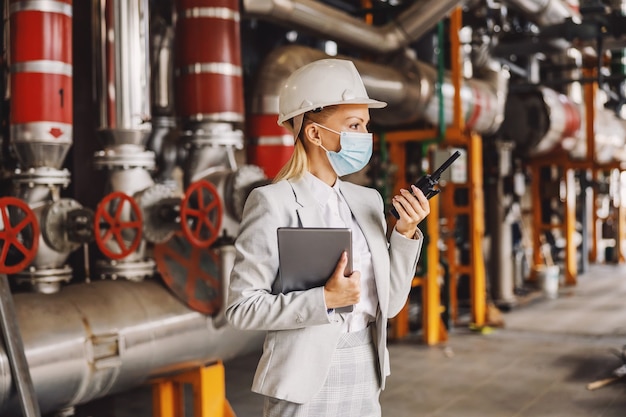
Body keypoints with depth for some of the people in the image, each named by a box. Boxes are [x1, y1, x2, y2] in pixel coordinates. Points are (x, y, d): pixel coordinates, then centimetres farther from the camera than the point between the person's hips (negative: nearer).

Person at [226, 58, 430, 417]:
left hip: (366, 376, 6)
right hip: (306, 383, -5)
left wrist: (406, 232, -3)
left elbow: (389, 304, 7)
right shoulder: (274, 203, -11)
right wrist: (325, 299, -21)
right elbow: (241, 307, -13)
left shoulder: (368, 200, 6)